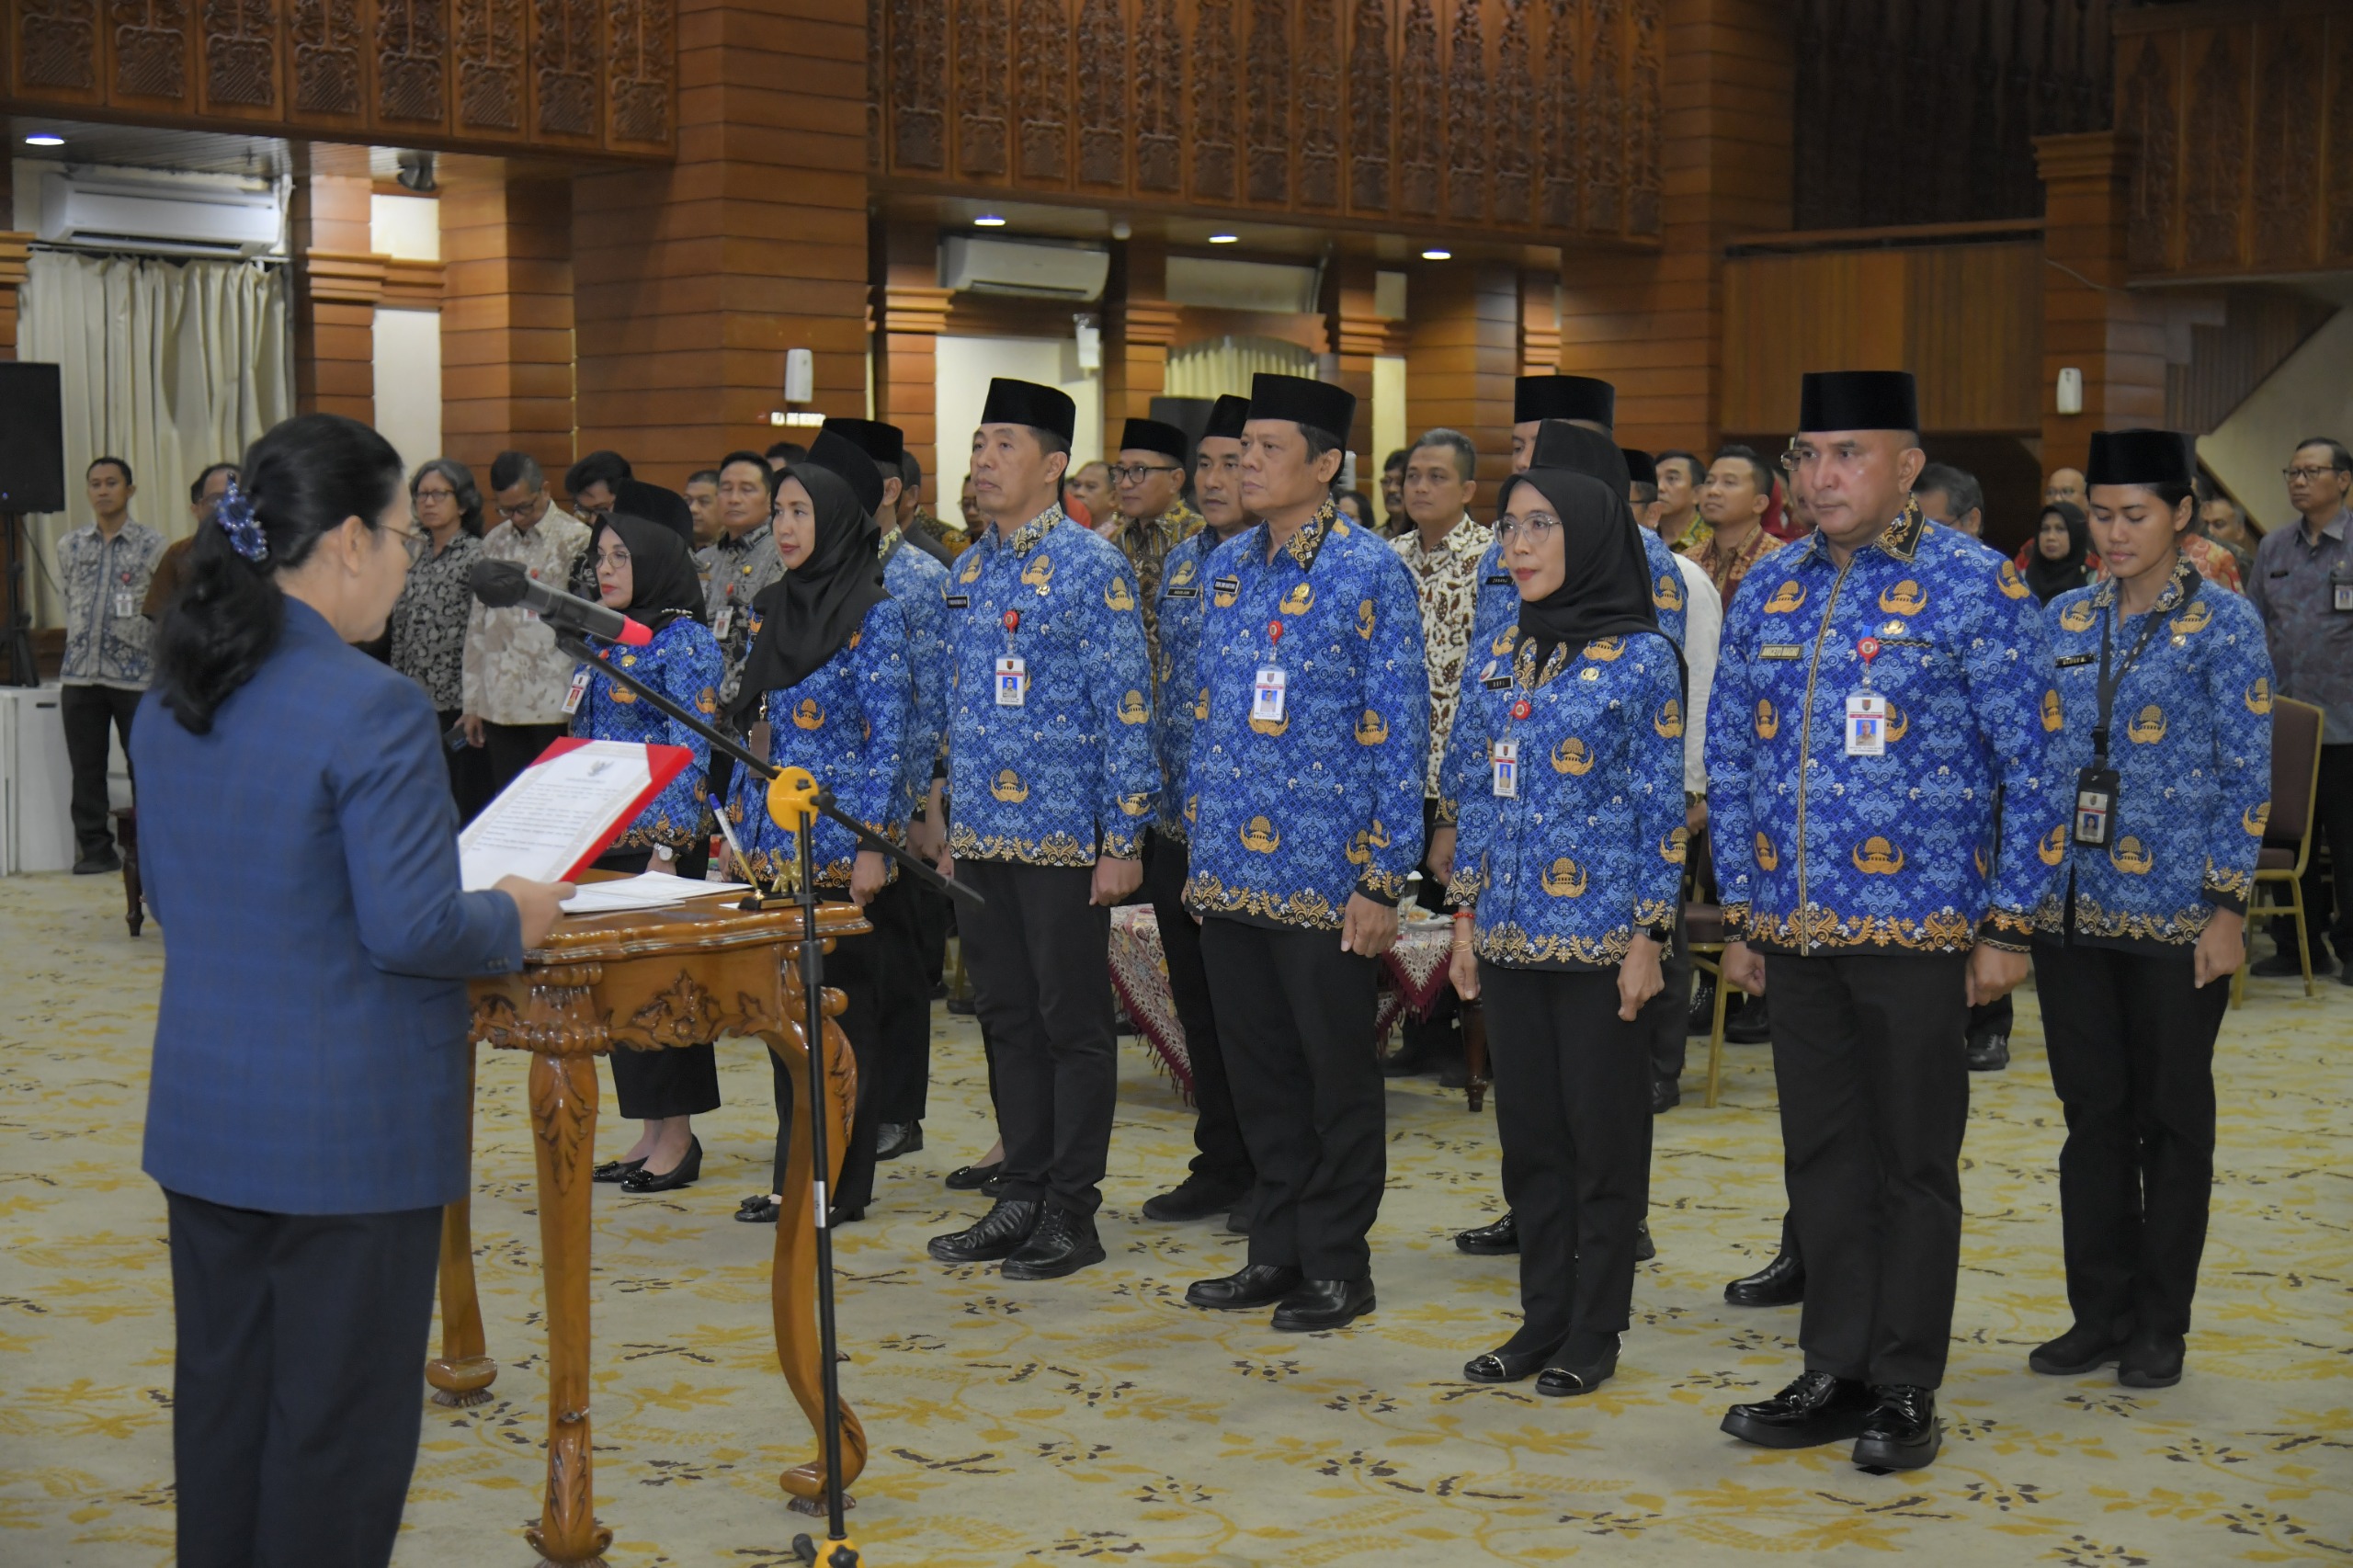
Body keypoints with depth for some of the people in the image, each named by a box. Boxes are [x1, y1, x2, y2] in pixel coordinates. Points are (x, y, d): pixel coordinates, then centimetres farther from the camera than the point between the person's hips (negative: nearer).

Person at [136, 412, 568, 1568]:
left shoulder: (170, 700, 5)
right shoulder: (373, 710, -21)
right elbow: (410, 930, -22)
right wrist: (513, 922, -4)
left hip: (203, 1112, 8)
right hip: (347, 1129, -8)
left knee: (219, 1399, 17)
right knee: (337, 1426, 4)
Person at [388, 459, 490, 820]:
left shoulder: (476, 556, -6)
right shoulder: (416, 557, 14)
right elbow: (400, 634, 17)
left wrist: (474, 706, -16)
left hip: (457, 707, -6)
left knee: (464, 805, -3)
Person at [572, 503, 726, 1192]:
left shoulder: (684, 641, -10)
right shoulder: (608, 639, 15)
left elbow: (691, 751, -15)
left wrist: (669, 846, -20)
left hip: (660, 837, -8)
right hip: (605, 839, 8)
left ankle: (676, 1136, 5)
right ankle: (651, 1135, 17)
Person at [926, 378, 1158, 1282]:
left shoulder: (1092, 569, -9)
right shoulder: (967, 573, 12)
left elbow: (1126, 709, -11)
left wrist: (1125, 841, -15)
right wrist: (950, 830, 15)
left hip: (1064, 838, -7)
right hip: (982, 837, 7)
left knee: (1073, 1025, 2)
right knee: (1008, 1020, 13)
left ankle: (1072, 1215, 10)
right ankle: (1022, 1199, 22)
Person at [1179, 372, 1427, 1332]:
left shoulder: (1371, 574, -8)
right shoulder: (1228, 567, 10)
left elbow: (1400, 730, -10)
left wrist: (1383, 881, -13)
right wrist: (1199, 840, 14)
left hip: (1326, 879, -6)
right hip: (1229, 875, 6)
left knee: (1337, 1073, 5)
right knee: (1258, 1067, 13)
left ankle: (1337, 1266, 16)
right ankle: (1278, 1252, 25)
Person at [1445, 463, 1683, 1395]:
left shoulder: (1642, 657, -7)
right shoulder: (1502, 656, 9)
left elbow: (1663, 806, -7)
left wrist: (1649, 937, -10)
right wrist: (1465, 916, 10)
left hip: (1600, 933, -6)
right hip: (1511, 934, 6)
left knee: (1603, 1133, 3)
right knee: (1527, 1131, 11)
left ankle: (1594, 1334, 13)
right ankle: (1542, 1318, 21)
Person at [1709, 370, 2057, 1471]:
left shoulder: (1975, 587, -6)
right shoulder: (1767, 593, 8)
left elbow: (2030, 767, -5)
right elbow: (1732, 768, 13)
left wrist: (2009, 925, -8)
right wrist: (1740, 917, 10)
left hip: (1919, 927, -5)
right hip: (1799, 929, 5)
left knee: (1914, 1162, 5)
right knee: (1822, 1159, 11)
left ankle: (1905, 1390, 15)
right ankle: (1835, 1374, 22)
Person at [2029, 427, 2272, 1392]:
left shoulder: (2225, 625, -5)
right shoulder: (2064, 621, 8)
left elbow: (2246, 777, -6)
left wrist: (2227, 907, -11)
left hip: (2175, 914, -4)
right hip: (2072, 905, 4)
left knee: (2171, 1117, 6)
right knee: (2093, 1114, 9)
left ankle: (2159, 1329, 16)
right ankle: (2100, 1315, 19)